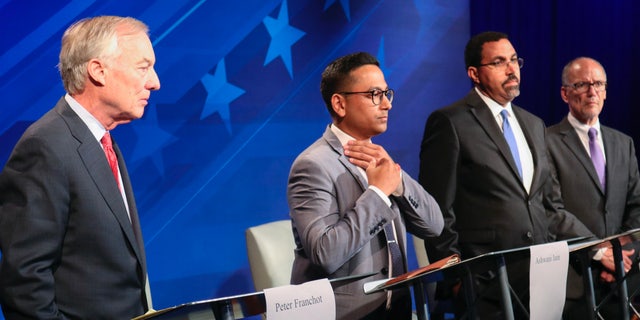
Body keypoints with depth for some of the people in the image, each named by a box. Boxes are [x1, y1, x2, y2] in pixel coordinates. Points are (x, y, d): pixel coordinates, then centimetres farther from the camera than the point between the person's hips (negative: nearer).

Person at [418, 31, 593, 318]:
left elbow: (549, 206, 18)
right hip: (485, 283, -6)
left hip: (539, 277, 6)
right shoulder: (450, 122, -5)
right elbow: (437, 211, -8)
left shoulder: (533, 124, 16)